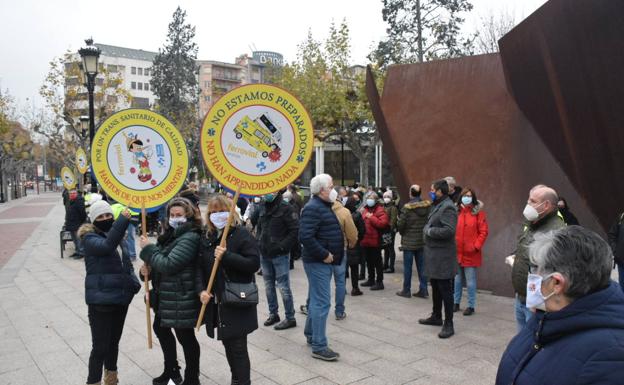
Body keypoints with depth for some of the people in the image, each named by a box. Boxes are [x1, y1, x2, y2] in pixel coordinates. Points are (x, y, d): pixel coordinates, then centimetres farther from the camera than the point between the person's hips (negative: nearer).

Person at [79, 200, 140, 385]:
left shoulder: (118, 236, 11)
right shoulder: (90, 238, -9)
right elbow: (107, 246, -32)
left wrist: (134, 282, 1)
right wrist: (123, 221, -39)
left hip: (121, 298, 7)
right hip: (100, 300, -7)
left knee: (114, 342, 21)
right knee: (100, 346, -4)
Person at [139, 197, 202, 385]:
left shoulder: (190, 238, -21)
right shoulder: (171, 234, 8)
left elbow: (168, 264, -26)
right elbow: (161, 260, 18)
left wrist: (148, 248, -14)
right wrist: (148, 269, -3)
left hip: (181, 299, -10)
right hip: (165, 297, 10)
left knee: (185, 336, 4)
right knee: (161, 329, 25)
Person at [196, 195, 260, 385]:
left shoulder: (242, 234, -10)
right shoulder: (207, 238, 9)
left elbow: (254, 263, -18)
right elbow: (200, 267, 8)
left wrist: (226, 256, -26)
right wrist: (201, 289, -8)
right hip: (216, 302, 7)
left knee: (237, 347, -1)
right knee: (228, 345, 18)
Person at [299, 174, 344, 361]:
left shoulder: (323, 206, 16)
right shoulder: (313, 208, -18)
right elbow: (305, 236, -27)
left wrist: (329, 255, 13)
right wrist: (324, 254, -22)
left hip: (324, 261, 10)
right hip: (317, 262, -10)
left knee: (317, 299, 19)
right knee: (322, 302, -7)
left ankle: (311, 335, 32)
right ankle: (319, 346, 0)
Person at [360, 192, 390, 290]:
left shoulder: (380, 210, -9)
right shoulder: (365, 210, 14)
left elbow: (383, 223, -23)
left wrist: (371, 217, -19)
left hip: (375, 241, -8)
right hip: (365, 241, 8)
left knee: (377, 262, -1)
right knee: (369, 261, 17)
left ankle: (379, 282, 6)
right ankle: (371, 279, 30)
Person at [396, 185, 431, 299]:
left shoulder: (407, 208, -16)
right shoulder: (428, 206, -3)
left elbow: (400, 224, -14)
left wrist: (402, 233, 6)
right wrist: (425, 232, 12)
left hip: (409, 241, -4)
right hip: (423, 241, 4)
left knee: (407, 267, 6)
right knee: (422, 266, 11)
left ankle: (406, 290, 13)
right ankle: (423, 290, 14)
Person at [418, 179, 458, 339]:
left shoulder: (448, 207, -16)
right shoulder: (437, 206, 16)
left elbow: (449, 230, -27)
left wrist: (429, 231, -17)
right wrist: (427, 229, 3)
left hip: (442, 256, -10)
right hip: (434, 254, 10)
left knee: (445, 290, -3)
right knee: (435, 288, 20)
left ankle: (448, 324, 5)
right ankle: (436, 316, 34)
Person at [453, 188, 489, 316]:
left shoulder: (478, 212, -3)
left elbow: (483, 232, -5)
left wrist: (476, 246, -12)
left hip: (471, 254, -3)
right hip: (456, 252, 3)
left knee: (471, 282, 3)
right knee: (457, 280, 13)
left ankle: (471, 306, 14)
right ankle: (456, 303, 25)